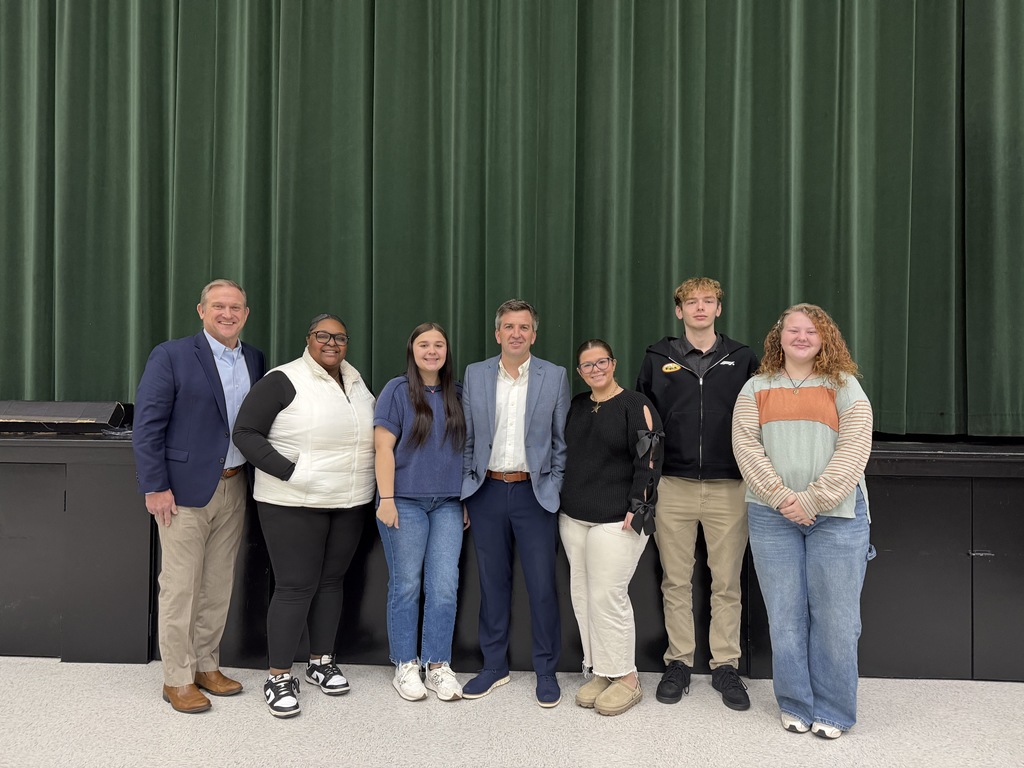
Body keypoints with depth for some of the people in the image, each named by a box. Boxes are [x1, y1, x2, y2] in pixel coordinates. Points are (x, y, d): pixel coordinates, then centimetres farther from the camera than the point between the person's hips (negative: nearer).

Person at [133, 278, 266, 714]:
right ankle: (177, 679, 17)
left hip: (234, 489, 5)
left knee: (219, 585, 13)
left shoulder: (255, 360, 9)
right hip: (185, 490, -5)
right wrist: (155, 487, -13)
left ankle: (207, 666, 28)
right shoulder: (172, 356, -6)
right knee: (180, 587, 3)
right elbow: (147, 425, -9)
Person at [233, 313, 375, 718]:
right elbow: (246, 432, -11)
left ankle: (321, 662, 30)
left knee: (331, 580, 14)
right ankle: (279, 677, 13)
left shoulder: (356, 382, 11)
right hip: (294, 504, -6)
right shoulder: (284, 381, -9)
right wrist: (289, 472, -20)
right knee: (295, 586, -2)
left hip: (350, 503, 6)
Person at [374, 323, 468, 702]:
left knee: (444, 587, 2)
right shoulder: (397, 391, -2)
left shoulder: (457, 394, 10)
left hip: (448, 504, 3)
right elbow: (383, 447, -7)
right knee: (406, 586, 5)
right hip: (406, 502, -3)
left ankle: (439, 665, 15)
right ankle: (405, 666, 19)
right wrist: (386, 499, -12)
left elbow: (465, 449, 13)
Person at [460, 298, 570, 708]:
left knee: (542, 585, 2)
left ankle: (546, 671, 20)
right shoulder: (474, 375, 5)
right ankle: (494, 666, 26)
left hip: (534, 493, -2)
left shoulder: (555, 376, 1)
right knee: (492, 582, 11)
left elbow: (562, 441, 3)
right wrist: (466, 489, 5)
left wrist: (554, 490, -2)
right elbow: (466, 439, 8)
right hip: (487, 491, 2)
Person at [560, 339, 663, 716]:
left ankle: (626, 678, 10)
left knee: (607, 596, -7)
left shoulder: (635, 405, -5)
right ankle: (599, 671, 22)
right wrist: (565, 502, 14)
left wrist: (637, 509, -15)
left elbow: (649, 461, -10)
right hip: (573, 517, 7)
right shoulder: (576, 406, 13)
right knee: (582, 594, 9)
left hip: (616, 519, -7)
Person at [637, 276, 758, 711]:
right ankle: (679, 663, 22)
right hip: (673, 487, 0)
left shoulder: (742, 359, 7)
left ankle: (726, 666, 21)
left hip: (728, 487, 0)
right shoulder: (658, 358, 7)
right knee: (676, 582, 8)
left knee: (727, 584, 7)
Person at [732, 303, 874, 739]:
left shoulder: (844, 385, 4)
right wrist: (781, 497, -12)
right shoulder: (756, 388, 9)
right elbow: (747, 447, 0)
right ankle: (796, 706, 23)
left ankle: (832, 711, 19)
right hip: (772, 517, 1)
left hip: (836, 515, -1)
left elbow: (854, 450, -6)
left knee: (834, 617, 3)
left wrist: (813, 499, -14)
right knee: (785, 616, 8)